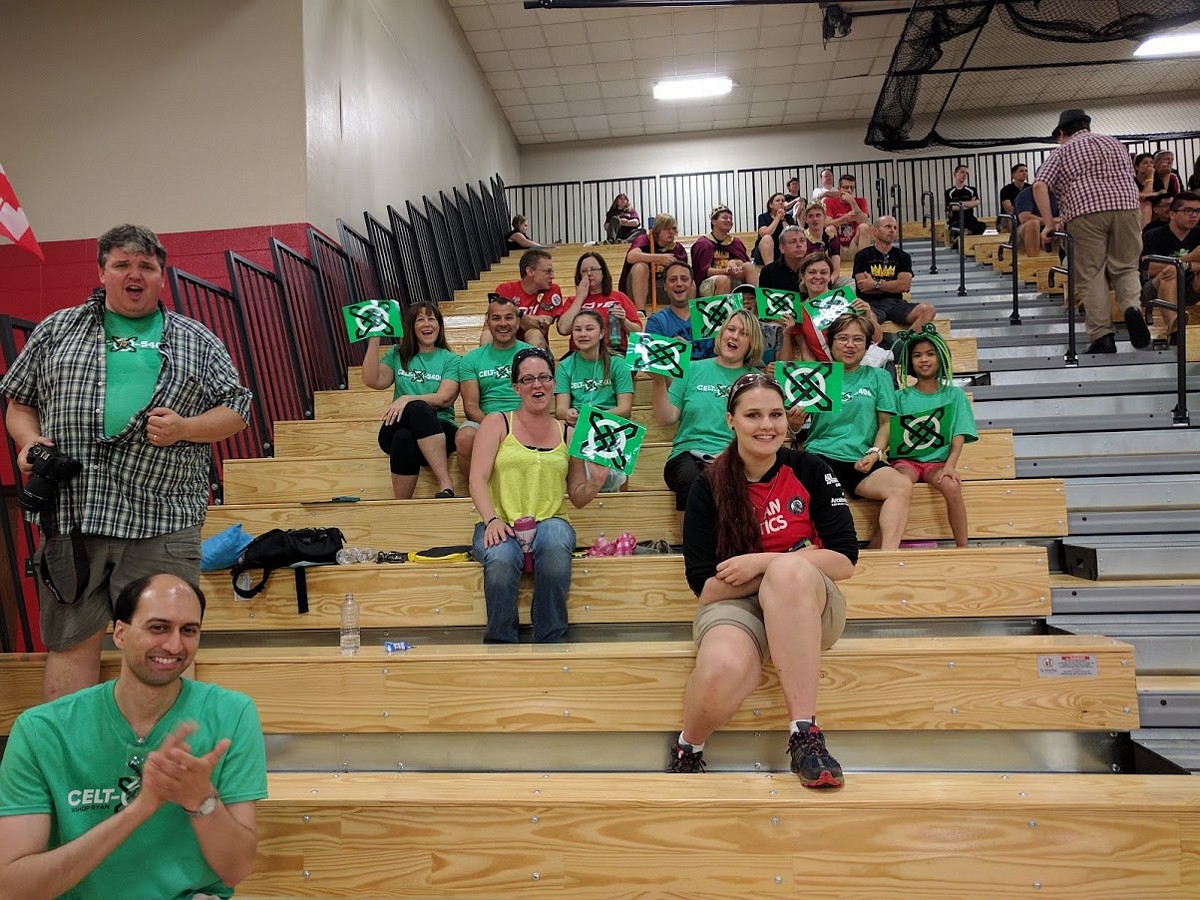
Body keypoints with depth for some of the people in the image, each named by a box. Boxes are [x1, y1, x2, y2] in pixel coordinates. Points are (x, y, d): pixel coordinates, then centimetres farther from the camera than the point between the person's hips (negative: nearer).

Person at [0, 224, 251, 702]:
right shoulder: (57, 329, 16)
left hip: (161, 520, -1)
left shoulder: (196, 340, 12)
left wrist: (184, 427, -8)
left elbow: (236, 409, 10)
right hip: (69, 515, 2)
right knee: (71, 641, 7)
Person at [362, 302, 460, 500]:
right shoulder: (397, 354, 20)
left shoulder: (451, 360, 12)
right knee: (418, 408, -35)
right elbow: (372, 380, 3)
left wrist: (408, 399, -18)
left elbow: (445, 398, -4)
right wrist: (374, 339, 1)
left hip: (439, 429, -1)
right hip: (395, 431, 1)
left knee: (405, 438, -37)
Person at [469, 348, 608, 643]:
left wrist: (597, 480, -3)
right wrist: (492, 519, -18)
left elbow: (578, 498, 18)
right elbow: (478, 479, -1)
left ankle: (550, 641, -21)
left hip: (550, 522, 1)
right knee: (501, 559, -37)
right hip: (501, 525, -1)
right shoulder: (497, 424, 10)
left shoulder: (568, 434, 16)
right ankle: (499, 641, -14)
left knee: (556, 544, -36)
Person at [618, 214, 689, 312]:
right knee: (641, 266, -33)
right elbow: (631, 257, -32)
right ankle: (640, 311, -37)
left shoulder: (678, 248, 2)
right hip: (636, 290, -3)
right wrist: (660, 257, -39)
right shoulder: (644, 240, -10)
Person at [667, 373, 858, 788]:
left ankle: (805, 732, -30)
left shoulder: (809, 471, 1)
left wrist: (764, 562, -15)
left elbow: (845, 560, -5)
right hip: (733, 605, -1)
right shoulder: (708, 487, -1)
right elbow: (705, 586, -4)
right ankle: (688, 749, -1)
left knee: (788, 572, -36)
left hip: (808, 610, 1)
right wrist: (785, 567, -12)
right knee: (724, 667, -36)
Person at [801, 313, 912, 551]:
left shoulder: (878, 377, 19)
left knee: (902, 486, -31)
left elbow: (886, 424, 14)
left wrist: (875, 453, -6)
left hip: (861, 460, 1)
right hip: (820, 454, -1)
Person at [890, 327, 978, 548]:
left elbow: (959, 436, 4)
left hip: (938, 461, 1)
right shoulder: (900, 397, 12)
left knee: (952, 486, -33)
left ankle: (962, 548, -23)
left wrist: (950, 465, -14)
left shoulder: (954, 395, 12)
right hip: (906, 459, -1)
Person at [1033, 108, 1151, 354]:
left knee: (1091, 275, 0)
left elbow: (1039, 185, -4)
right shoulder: (1114, 142, 25)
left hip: (1085, 214, -3)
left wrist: (1049, 224, -3)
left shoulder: (1062, 152, 13)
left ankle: (1102, 337, -6)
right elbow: (1130, 178, 26)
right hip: (1125, 207, 3)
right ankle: (1133, 306, -17)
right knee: (1125, 267, 12)